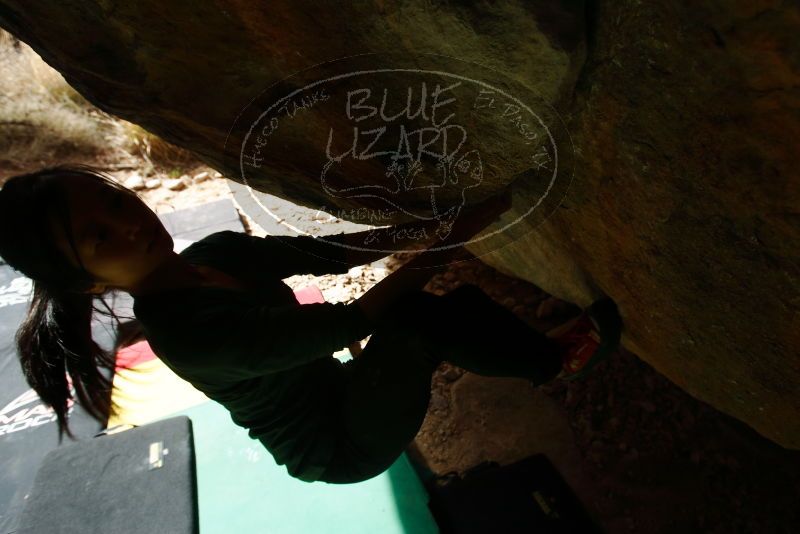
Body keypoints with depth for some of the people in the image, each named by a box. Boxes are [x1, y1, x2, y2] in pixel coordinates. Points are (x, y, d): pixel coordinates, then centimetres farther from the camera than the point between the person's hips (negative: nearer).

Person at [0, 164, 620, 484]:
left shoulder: (219, 251, -6)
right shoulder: (183, 328, -30)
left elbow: (330, 252, -4)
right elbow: (345, 323, -34)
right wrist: (448, 241, -34)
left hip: (336, 396, 7)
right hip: (341, 447, -7)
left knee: (450, 305, -5)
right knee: (414, 310, -25)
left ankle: (542, 352, 14)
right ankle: (552, 362, -4)